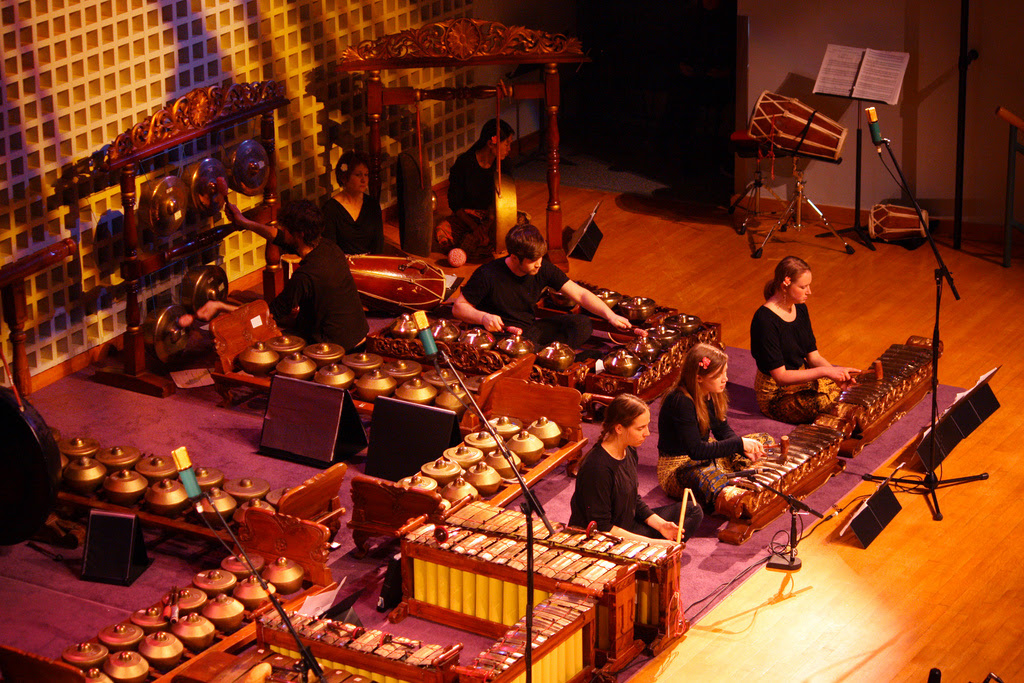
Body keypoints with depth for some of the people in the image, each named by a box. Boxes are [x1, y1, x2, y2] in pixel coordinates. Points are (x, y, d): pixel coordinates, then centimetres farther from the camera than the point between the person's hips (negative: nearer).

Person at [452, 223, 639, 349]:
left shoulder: (543, 269, -5)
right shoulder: (488, 275, -18)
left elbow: (580, 294, -5)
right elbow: (458, 308, -9)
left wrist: (610, 315, -18)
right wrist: (483, 317, -30)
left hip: (529, 330, 6)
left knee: (583, 325, -13)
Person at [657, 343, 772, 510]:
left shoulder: (711, 395, 0)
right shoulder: (681, 402, -27)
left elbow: (723, 430, 10)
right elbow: (696, 451, -28)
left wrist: (745, 448, -10)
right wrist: (740, 444, -26)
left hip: (706, 454, 10)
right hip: (678, 468, -10)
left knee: (765, 441, 7)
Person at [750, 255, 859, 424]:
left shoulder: (800, 309, 2)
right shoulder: (765, 320, -25)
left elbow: (813, 356, 4)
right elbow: (780, 376, -26)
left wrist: (836, 371, -15)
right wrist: (824, 372, -29)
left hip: (802, 376, 8)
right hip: (775, 395, -8)